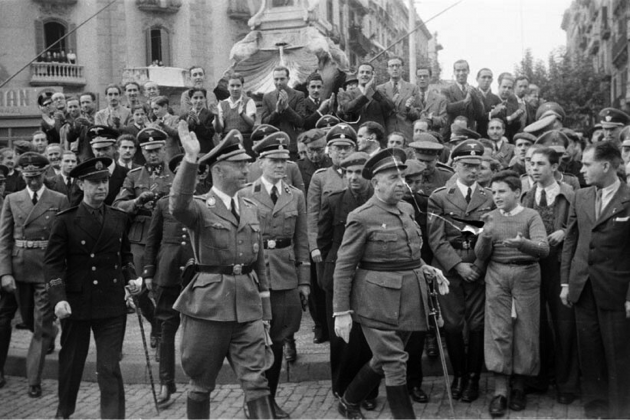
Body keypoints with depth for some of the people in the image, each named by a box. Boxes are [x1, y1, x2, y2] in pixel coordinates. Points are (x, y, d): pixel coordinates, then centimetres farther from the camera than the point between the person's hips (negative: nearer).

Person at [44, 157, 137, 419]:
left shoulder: (120, 219, 5)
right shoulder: (65, 221, -4)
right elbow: (53, 262, -6)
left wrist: (130, 278, 1)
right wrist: (58, 298, -17)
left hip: (112, 306, 1)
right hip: (76, 304, -1)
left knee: (110, 368, -2)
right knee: (71, 363, 17)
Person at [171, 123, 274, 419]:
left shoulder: (250, 208, 11)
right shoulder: (200, 207, -5)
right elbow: (177, 206, -31)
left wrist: (265, 310, 15)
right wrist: (190, 158, -40)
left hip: (248, 305, 4)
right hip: (209, 303, -3)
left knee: (256, 383, 0)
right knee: (201, 384, 11)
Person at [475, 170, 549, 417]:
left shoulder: (531, 216, 0)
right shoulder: (491, 218, 9)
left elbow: (543, 249, -14)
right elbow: (481, 256, 5)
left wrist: (523, 243, -34)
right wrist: (486, 236, -15)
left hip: (526, 276, -2)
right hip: (496, 276, 2)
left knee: (525, 332, 3)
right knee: (497, 331, -3)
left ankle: (519, 386, 19)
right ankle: (500, 392, 1)